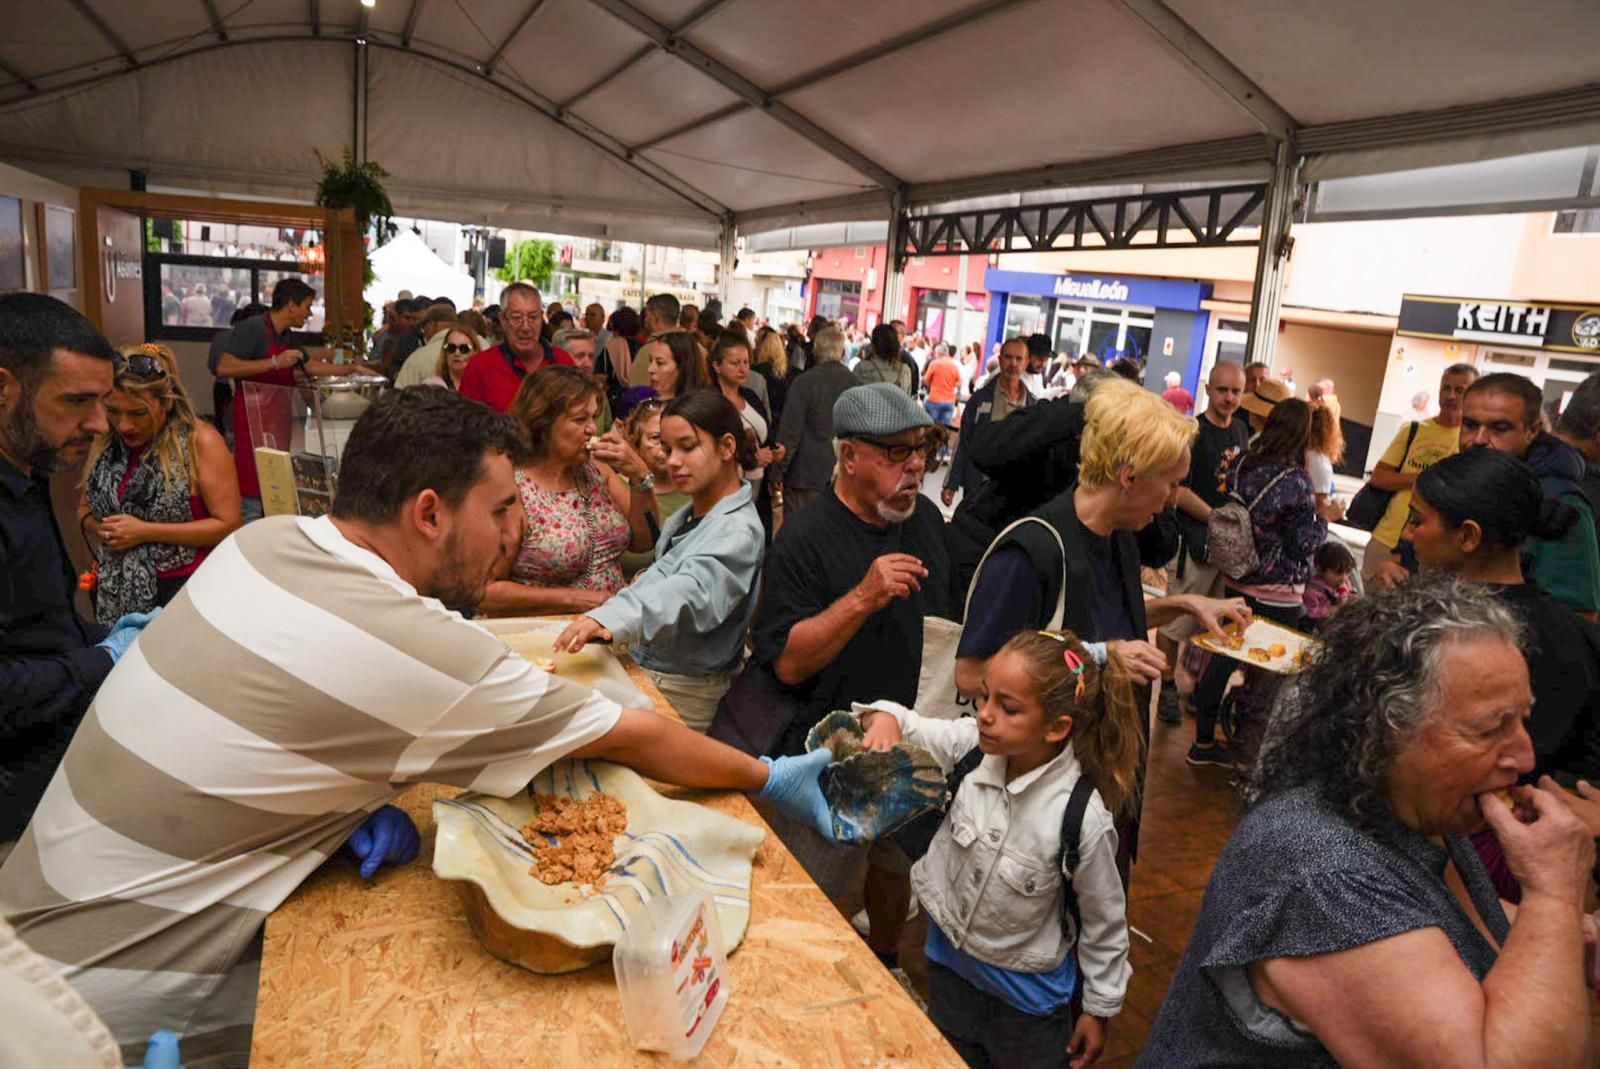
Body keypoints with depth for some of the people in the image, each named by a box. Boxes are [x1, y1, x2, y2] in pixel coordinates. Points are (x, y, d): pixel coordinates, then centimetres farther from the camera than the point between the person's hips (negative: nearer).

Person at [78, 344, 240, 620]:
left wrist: (145, 532, -20)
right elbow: (85, 508, 16)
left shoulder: (201, 441, -15)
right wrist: (98, 528, -7)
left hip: (184, 590, -5)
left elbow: (228, 524, -17)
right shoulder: (105, 440, 3)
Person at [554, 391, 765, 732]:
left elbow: (691, 592, -36)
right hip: (642, 668, 8)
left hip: (684, 692, -8)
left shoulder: (738, 531, -18)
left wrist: (609, 618, -50)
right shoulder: (685, 517, 12)